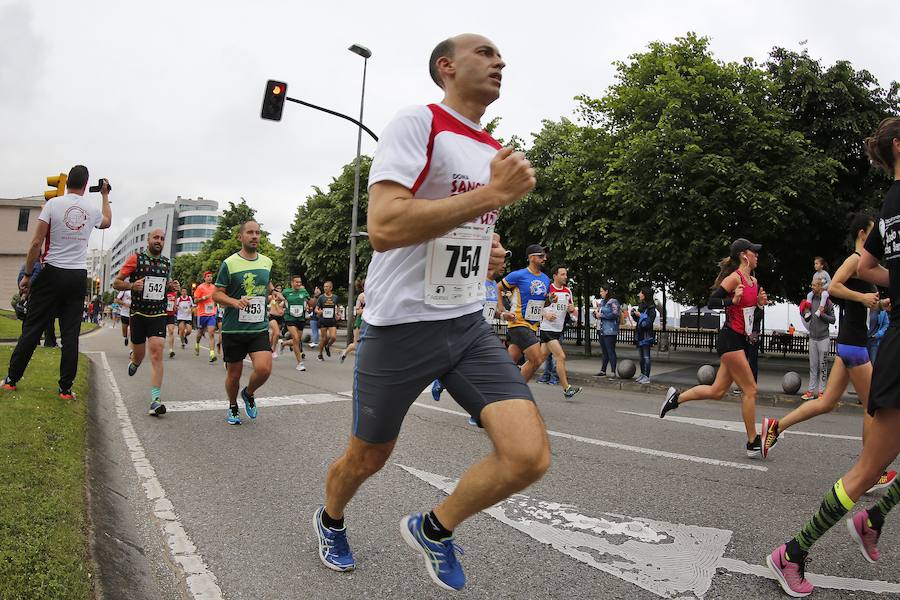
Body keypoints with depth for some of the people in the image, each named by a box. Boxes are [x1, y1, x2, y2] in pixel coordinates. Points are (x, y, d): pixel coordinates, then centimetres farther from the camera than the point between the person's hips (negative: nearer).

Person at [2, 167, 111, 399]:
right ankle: (66, 388, 4)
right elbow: (107, 221, 30)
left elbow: (36, 243, -8)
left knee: (32, 328, 6)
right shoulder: (92, 209, 4)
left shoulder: (53, 203, -6)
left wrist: (27, 275, 0)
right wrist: (105, 195, 40)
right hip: (78, 277, 2)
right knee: (70, 333, 3)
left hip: (52, 273, -2)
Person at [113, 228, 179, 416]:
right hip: (138, 314, -1)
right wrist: (131, 285, -20)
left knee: (157, 355, -12)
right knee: (139, 355, 10)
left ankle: (155, 401, -14)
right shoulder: (136, 259, -2)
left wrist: (172, 287, 2)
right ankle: (134, 363, 51)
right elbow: (116, 282, 0)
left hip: (159, 315, 1)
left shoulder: (167, 263, 9)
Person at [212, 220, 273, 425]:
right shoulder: (229, 263, -5)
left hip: (259, 328, 2)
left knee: (264, 368, -15)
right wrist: (235, 302, -20)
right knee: (234, 373, 8)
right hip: (233, 329, -2)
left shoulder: (267, 262, 8)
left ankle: (249, 394, 18)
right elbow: (216, 294, -4)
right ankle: (232, 407, 36)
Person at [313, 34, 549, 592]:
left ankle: (433, 528, 17)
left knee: (530, 455, -11)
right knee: (366, 459, 14)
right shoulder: (417, 124, -11)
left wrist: (491, 257, 6)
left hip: (469, 325, 6)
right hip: (401, 326, -6)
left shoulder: (495, 151, 14)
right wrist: (493, 193, -24)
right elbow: (383, 227, -26)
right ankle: (330, 520, 50)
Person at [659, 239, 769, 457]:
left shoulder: (754, 280, 15)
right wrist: (733, 300, -28)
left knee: (717, 392, 9)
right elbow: (712, 302, -15)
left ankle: (676, 397, 22)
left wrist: (760, 302, 6)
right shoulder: (734, 278, -11)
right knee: (750, 390, -5)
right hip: (730, 339, -9)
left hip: (741, 341, 9)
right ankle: (753, 444, 4)